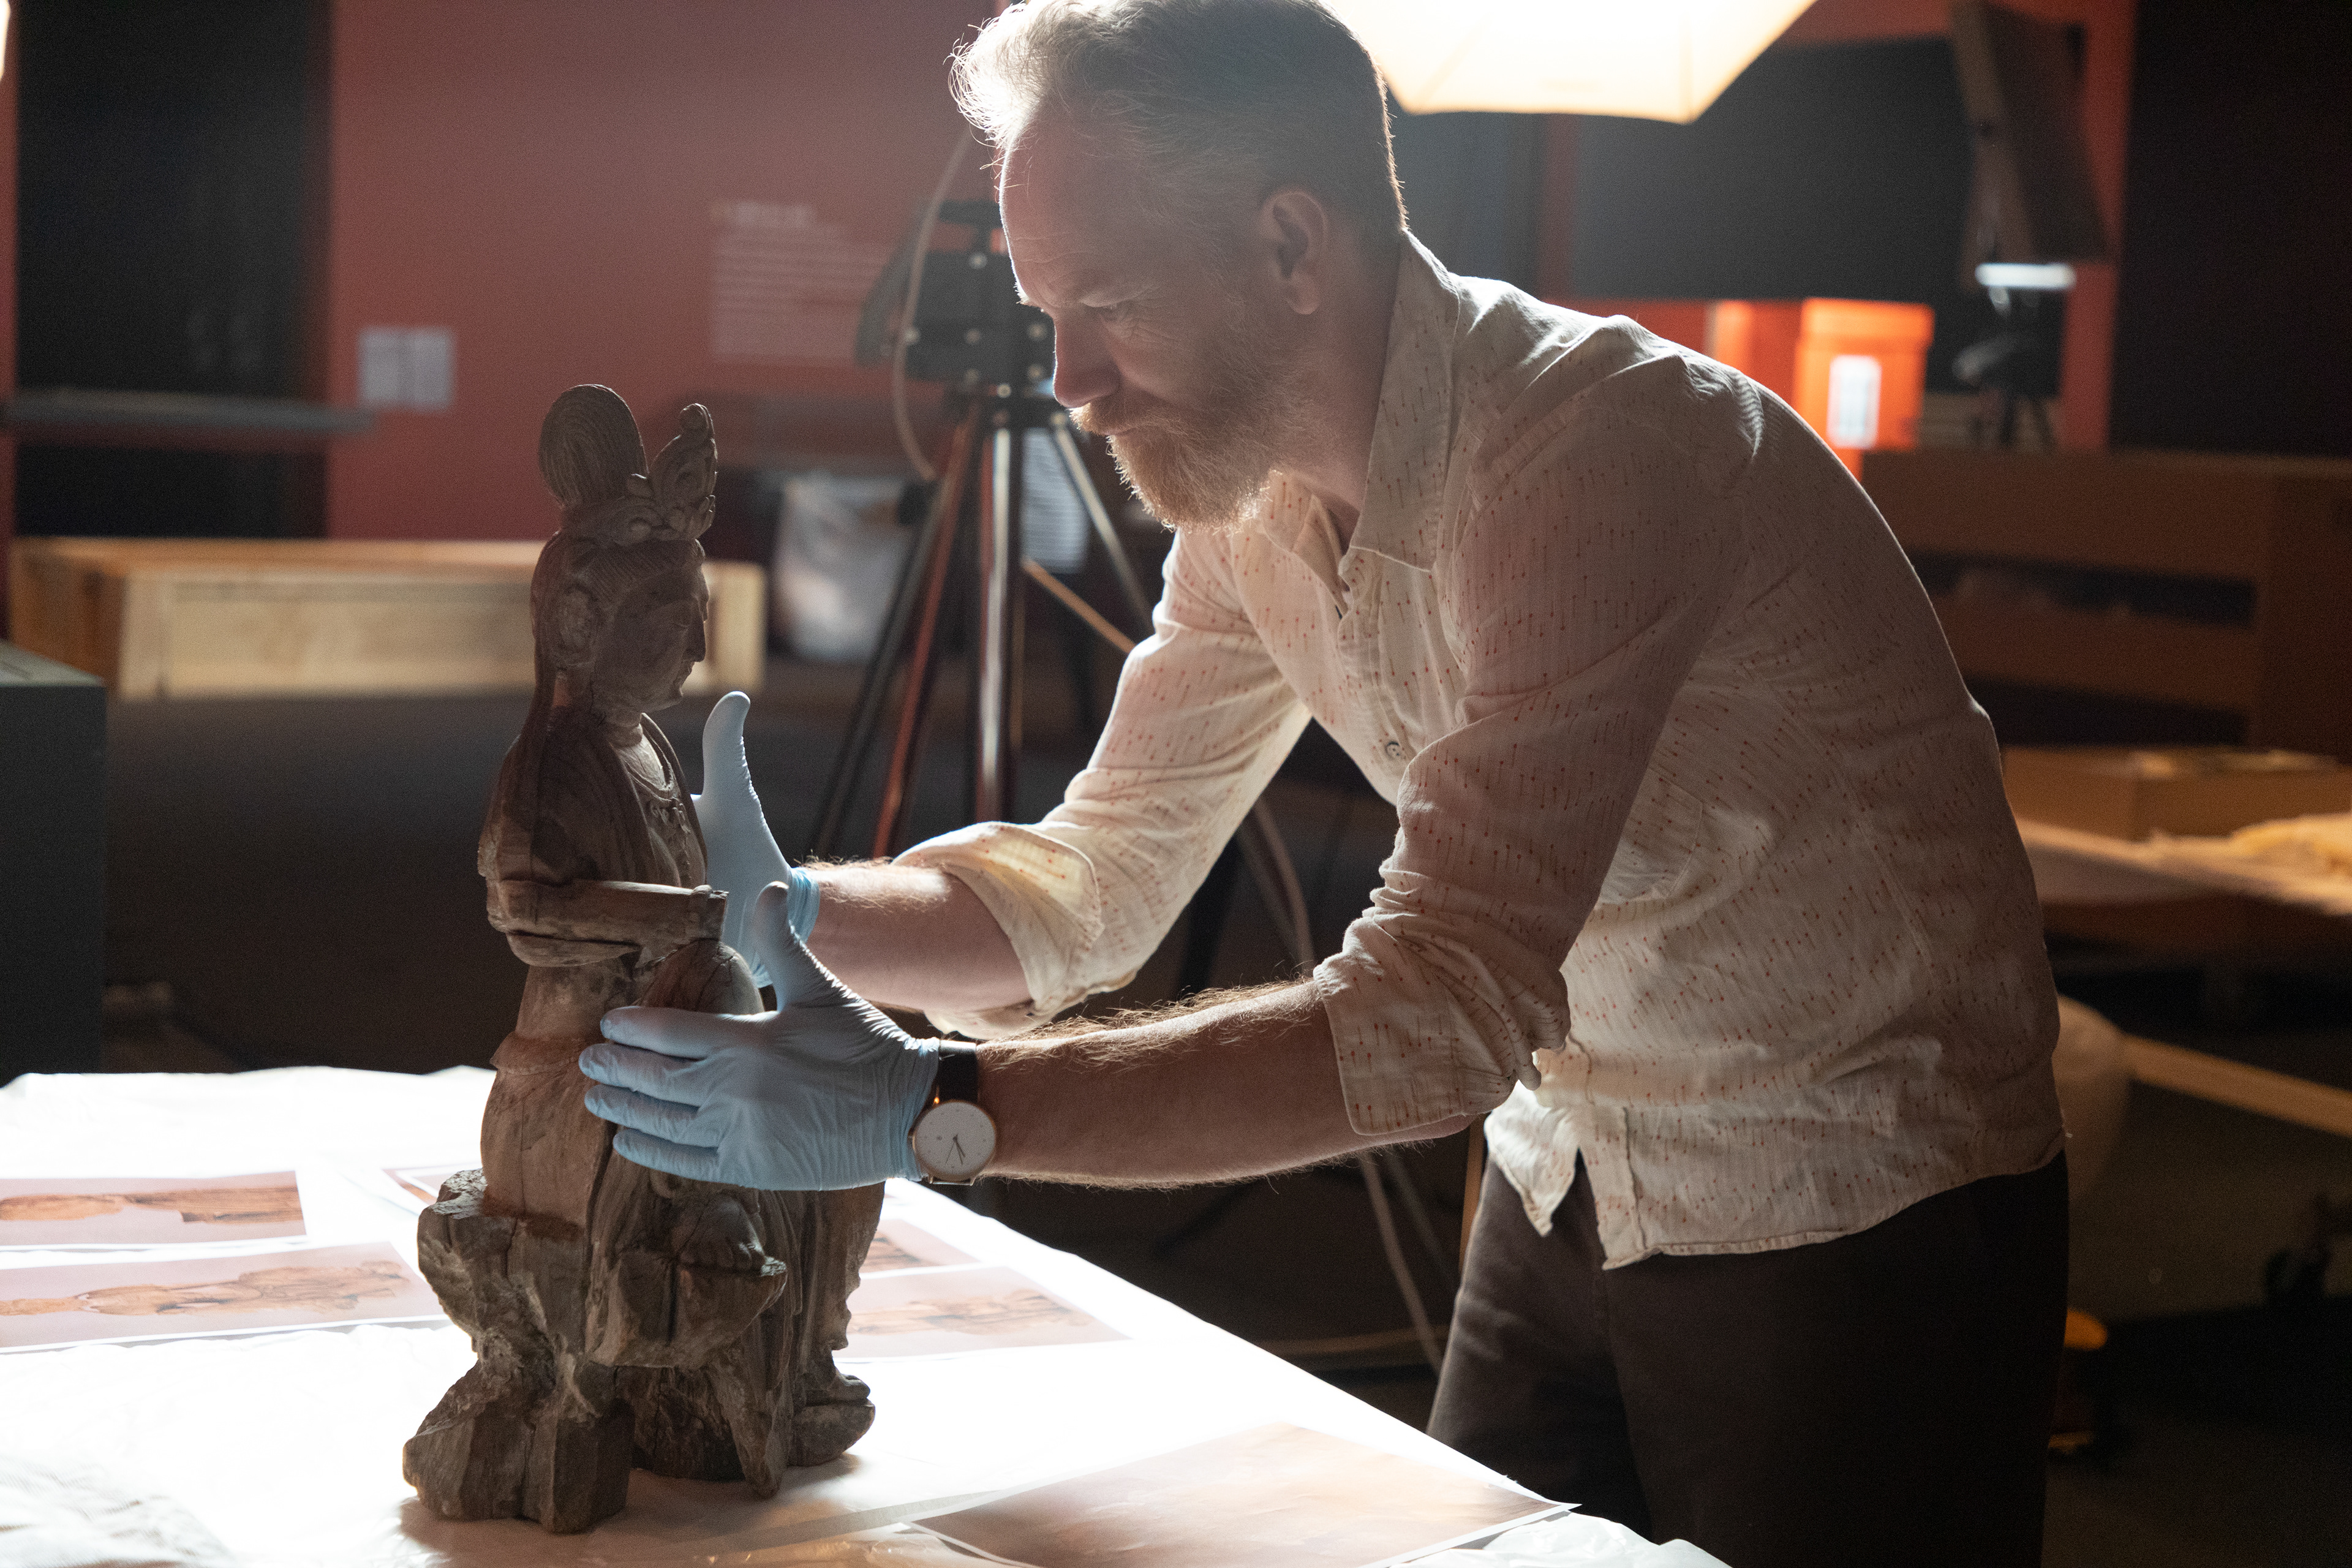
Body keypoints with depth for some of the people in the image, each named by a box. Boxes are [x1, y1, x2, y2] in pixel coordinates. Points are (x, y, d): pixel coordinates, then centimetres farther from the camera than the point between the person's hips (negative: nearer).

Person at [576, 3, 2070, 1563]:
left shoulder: (1606, 454, -30)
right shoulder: (1252, 494, -3)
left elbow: (1438, 1014, -36)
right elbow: (1096, 885, 3)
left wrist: (925, 1110, -40)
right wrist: (788, 916, -15)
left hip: (1848, 1220, -7)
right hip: (1569, 1190, 7)